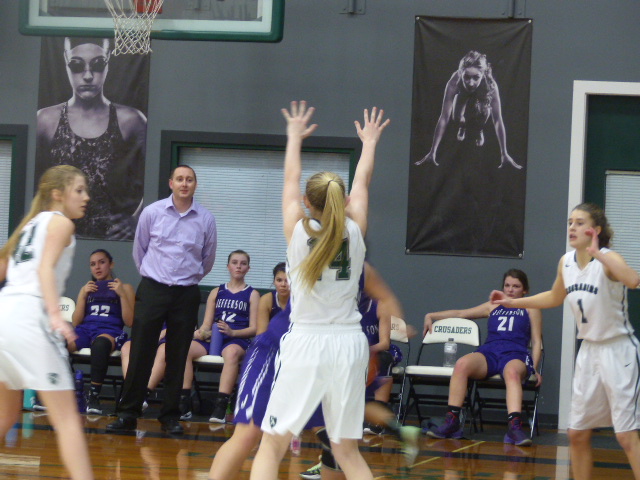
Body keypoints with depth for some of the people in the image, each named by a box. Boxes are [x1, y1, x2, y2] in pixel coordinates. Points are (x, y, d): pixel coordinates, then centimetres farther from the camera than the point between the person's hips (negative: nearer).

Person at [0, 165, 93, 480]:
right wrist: (55, 314, -25)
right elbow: (45, 268, -13)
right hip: (30, 316, -8)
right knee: (67, 418, -9)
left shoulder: (30, 224, 26)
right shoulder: (60, 222, 3)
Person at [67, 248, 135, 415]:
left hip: (110, 331, -3)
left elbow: (129, 321, 5)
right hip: (85, 330, 4)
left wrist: (122, 294, -3)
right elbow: (76, 322, 17)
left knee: (100, 343, -44)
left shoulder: (125, 288, 16)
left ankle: (94, 395, -40)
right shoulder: (87, 288, 27)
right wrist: (83, 296, 7)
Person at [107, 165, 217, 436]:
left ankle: (170, 416, 13)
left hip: (186, 294, 1)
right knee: (140, 354, -3)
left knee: (177, 358, 5)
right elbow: (139, 250, 12)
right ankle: (127, 413, 1)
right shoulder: (152, 213, -1)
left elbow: (208, 259, 15)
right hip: (153, 290, -1)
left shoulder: (205, 220, 1)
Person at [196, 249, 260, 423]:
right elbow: (206, 324, 17)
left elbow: (254, 328, 4)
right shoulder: (216, 292, 24)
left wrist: (232, 332, -14)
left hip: (238, 339, -3)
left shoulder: (252, 294, 15)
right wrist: (201, 332, -8)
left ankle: (221, 404, -51)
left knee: (232, 352, -41)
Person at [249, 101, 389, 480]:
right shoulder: (355, 233, 1)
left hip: (306, 343, -3)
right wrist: (369, 143, 37)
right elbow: (362, 183, 19)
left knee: (272, 446, 2)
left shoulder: (298, 232, -3)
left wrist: (295, 137, 32)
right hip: (349, 342, 3)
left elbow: (291, 180, 15)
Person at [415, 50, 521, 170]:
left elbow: (497, 120, -41)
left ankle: (478, 131, 11)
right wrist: (432, 152, -43)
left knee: (484, 111, -25)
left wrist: (504, 154, -41)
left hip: (481, 97, 0)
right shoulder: (454, 83, -45)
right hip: (462, 97, 0)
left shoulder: (491, 85, -45)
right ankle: (463, 128, 19)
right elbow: (444, 118, -42)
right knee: (457, 119, -19)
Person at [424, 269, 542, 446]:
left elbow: (536, 342, 15)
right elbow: (460, 313, 33)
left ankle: (515, 427, -59)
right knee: (462, 364, -32)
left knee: (512, 372, -41)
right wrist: (431, 316, 27)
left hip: (515, 355, -3)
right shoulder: (493, 307, 30)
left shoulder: (530, 309, 22)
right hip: (488, 352, 3)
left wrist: (534, 369, -1)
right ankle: (451, 422, -32)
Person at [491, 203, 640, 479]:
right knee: (577, 434, 10)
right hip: (589, 351, 7)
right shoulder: (566, 262, 3)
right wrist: (513, 302, 21)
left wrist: (597, 254, -41)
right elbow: (555, 298, 24)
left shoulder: (608, 259, -17)